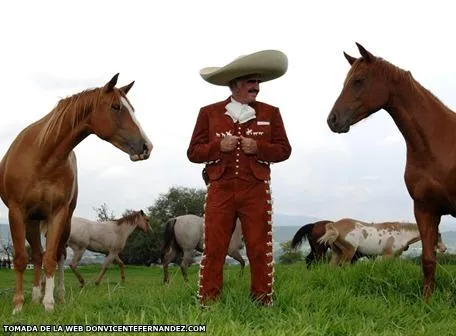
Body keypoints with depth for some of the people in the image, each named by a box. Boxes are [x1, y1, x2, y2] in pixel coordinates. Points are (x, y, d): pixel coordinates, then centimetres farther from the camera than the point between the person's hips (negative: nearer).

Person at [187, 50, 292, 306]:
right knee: (213, 249, 0)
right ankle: (207, 302, 7)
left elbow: (284, 150, 7)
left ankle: (263, 301, 13)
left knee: (260, 249, 4)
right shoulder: (209, 113, 8)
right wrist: (219, 146, -12)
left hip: (256, 191, 1)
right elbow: (194, 152, 6)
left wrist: (258, 147, -11)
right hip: (220, 190, 0)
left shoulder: (270, 113, 10)